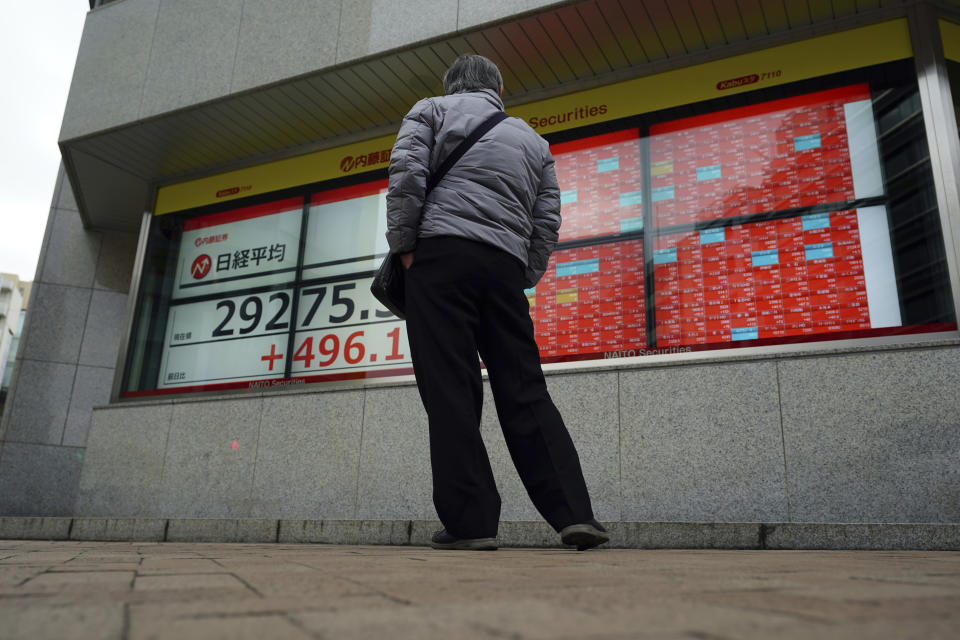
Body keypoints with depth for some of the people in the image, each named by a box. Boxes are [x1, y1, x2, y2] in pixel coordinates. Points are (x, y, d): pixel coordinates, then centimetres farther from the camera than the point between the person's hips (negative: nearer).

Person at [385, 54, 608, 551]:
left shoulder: (432, 109, 17)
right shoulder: (533, 140, 28)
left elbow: (406, 174, -2)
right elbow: (547, 222, 17)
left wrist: (403, 248, 1)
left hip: (442, 253, -3)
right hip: (507, 265, 4)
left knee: (450, 391, -6)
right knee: (525, 392, 3)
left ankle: (470, 521, -8)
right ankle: (573, 513, -2)